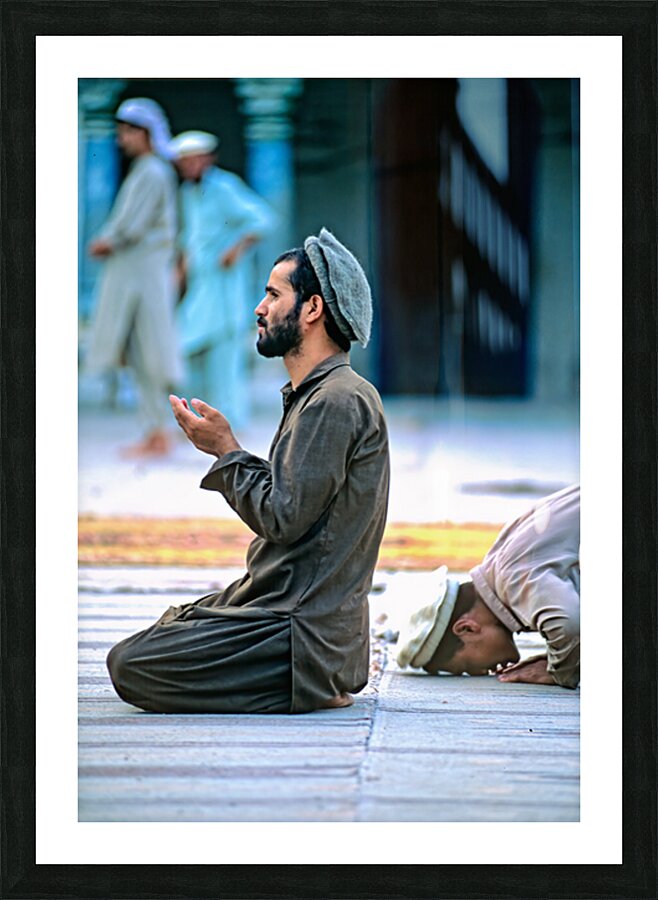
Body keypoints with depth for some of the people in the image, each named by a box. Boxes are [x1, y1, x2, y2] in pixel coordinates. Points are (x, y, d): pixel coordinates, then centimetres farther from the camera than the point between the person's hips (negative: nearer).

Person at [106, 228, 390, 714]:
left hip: (302, 632, -11)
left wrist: (227, 450, -8)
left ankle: (314, 689, -8)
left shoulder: (336, 402, -18)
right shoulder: (319, 396, 17)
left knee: (129, 665, -14)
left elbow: (283, 518, -20)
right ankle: (316, 682, 10)